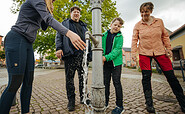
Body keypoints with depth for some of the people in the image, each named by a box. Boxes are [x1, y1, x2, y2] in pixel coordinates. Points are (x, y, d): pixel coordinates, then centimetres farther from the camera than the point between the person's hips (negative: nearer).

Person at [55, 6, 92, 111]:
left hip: (82, 54, 3)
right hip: (70, 54, -2)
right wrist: (59, 48, -8)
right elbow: (59, 36, 10)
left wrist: (89, 54, 11)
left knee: (83, 77, 4)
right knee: (69, 78, -1)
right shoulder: (65, 23, 21)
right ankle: (71, 101, 13)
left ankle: (83, 98, 20)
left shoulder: (84, 26, 28)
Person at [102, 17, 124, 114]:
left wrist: (107, 57, -24)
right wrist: (101, 58, -9)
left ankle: (120, 106, 17)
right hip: (106, 63, 4)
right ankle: (105, 102, 29)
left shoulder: (120, 36, 0)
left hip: (116, 63, -3)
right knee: (105, 82, 11)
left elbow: (117, 49, -12)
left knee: (117, 83, 1)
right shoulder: (104, 35, 9)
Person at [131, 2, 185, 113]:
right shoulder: (138, 25, 4)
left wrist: (168, 49, 3)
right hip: (144, 53, -1)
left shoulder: (159, 21, 8)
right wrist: (133, 52, -9)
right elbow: (134, 39, 1)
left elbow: (165, 36, 12)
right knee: (146, 77, -4)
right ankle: (149, 103, 11)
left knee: (171, 76, 5)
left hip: (160, 52, 2)